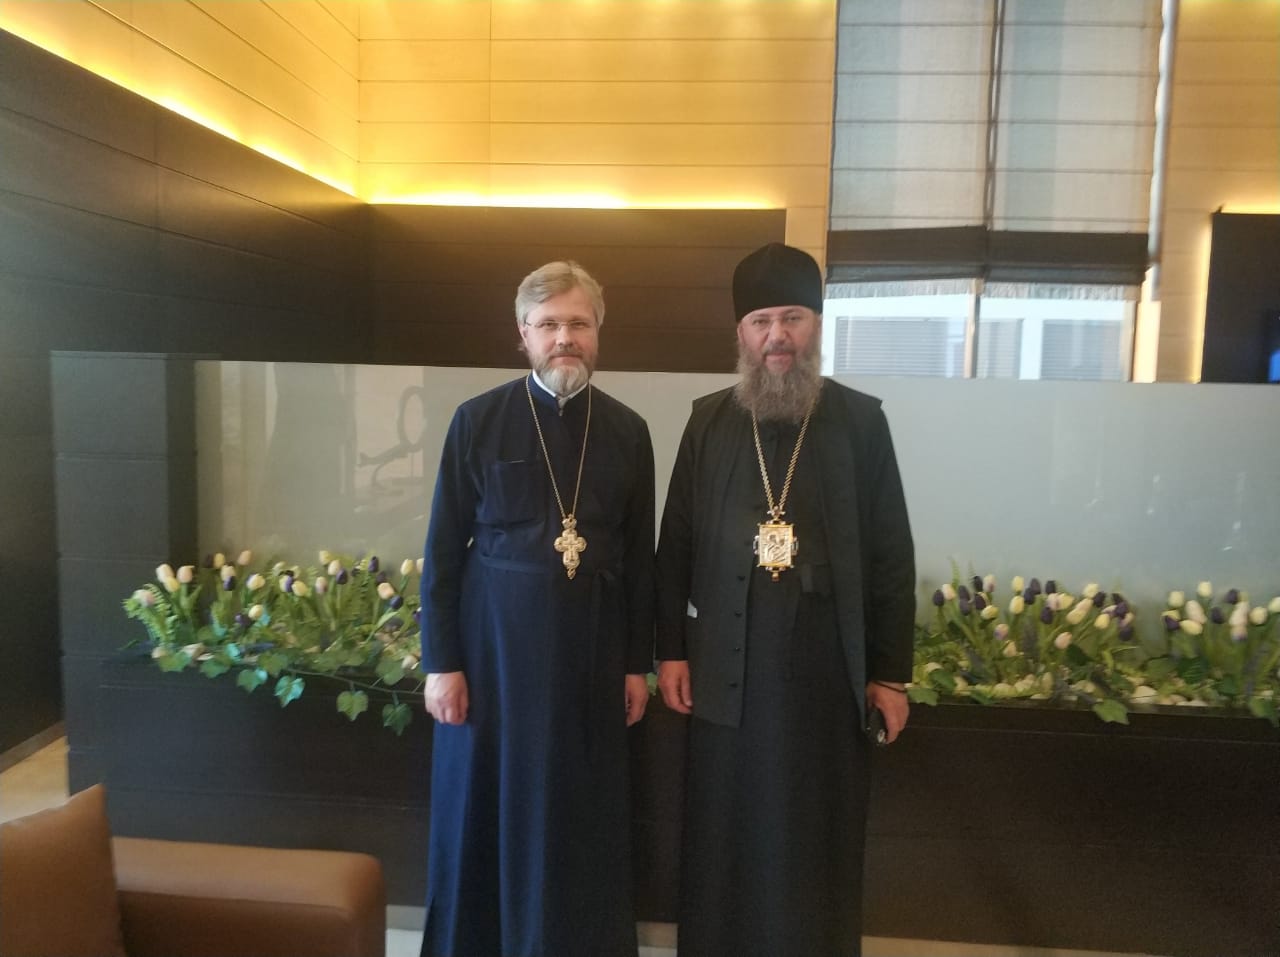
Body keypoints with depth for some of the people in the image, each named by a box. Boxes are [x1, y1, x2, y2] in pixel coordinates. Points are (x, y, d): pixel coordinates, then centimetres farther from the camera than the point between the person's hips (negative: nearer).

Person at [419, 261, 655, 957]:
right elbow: (442, 551, -2)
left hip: (590, 655, 2)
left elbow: (639, 557, 5)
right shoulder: (478, 420, -4)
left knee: (583, 820, 12)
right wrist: (441, 661, -5)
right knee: (486, 812, 12)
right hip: (494, 648, -1)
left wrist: (637, 662, 5)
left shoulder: (627, 430, 2)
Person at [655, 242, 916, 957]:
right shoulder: (709, 421, 3)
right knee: (728, 834, 13)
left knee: (819, 839, 12)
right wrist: (671, 649, 2)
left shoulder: (861, 421, -1)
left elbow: (892, 555, 0)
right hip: (728, 667, 1)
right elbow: (677, 543, 5)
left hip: (827, 667, -1)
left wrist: (891, 671, -1)